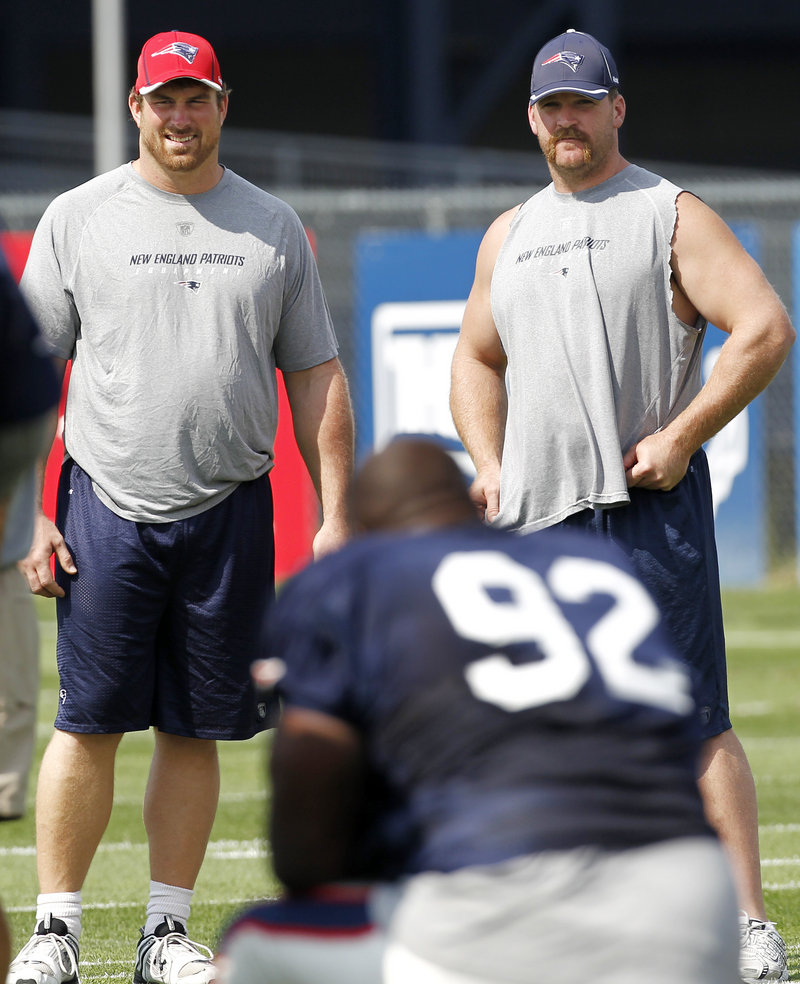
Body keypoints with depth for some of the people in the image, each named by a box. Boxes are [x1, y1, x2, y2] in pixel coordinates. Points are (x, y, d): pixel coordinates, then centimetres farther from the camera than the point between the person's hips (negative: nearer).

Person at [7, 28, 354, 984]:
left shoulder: (274, 228, 10)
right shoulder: (78, 218, 3)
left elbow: (315, 378, 11)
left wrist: (335, 515, 3)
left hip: (231, 511, 2)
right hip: (106, 508, -2)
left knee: (195, 728, 5)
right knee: (89, 720, -5)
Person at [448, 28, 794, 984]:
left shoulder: (671, 215, 0)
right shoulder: (508, 236, 19)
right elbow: (476, 358, 29)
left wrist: (680, 438, -13)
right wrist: (489, 464, 12)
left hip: (649, 509, -6)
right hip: (533, 515, 6)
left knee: (692, 721, -10)